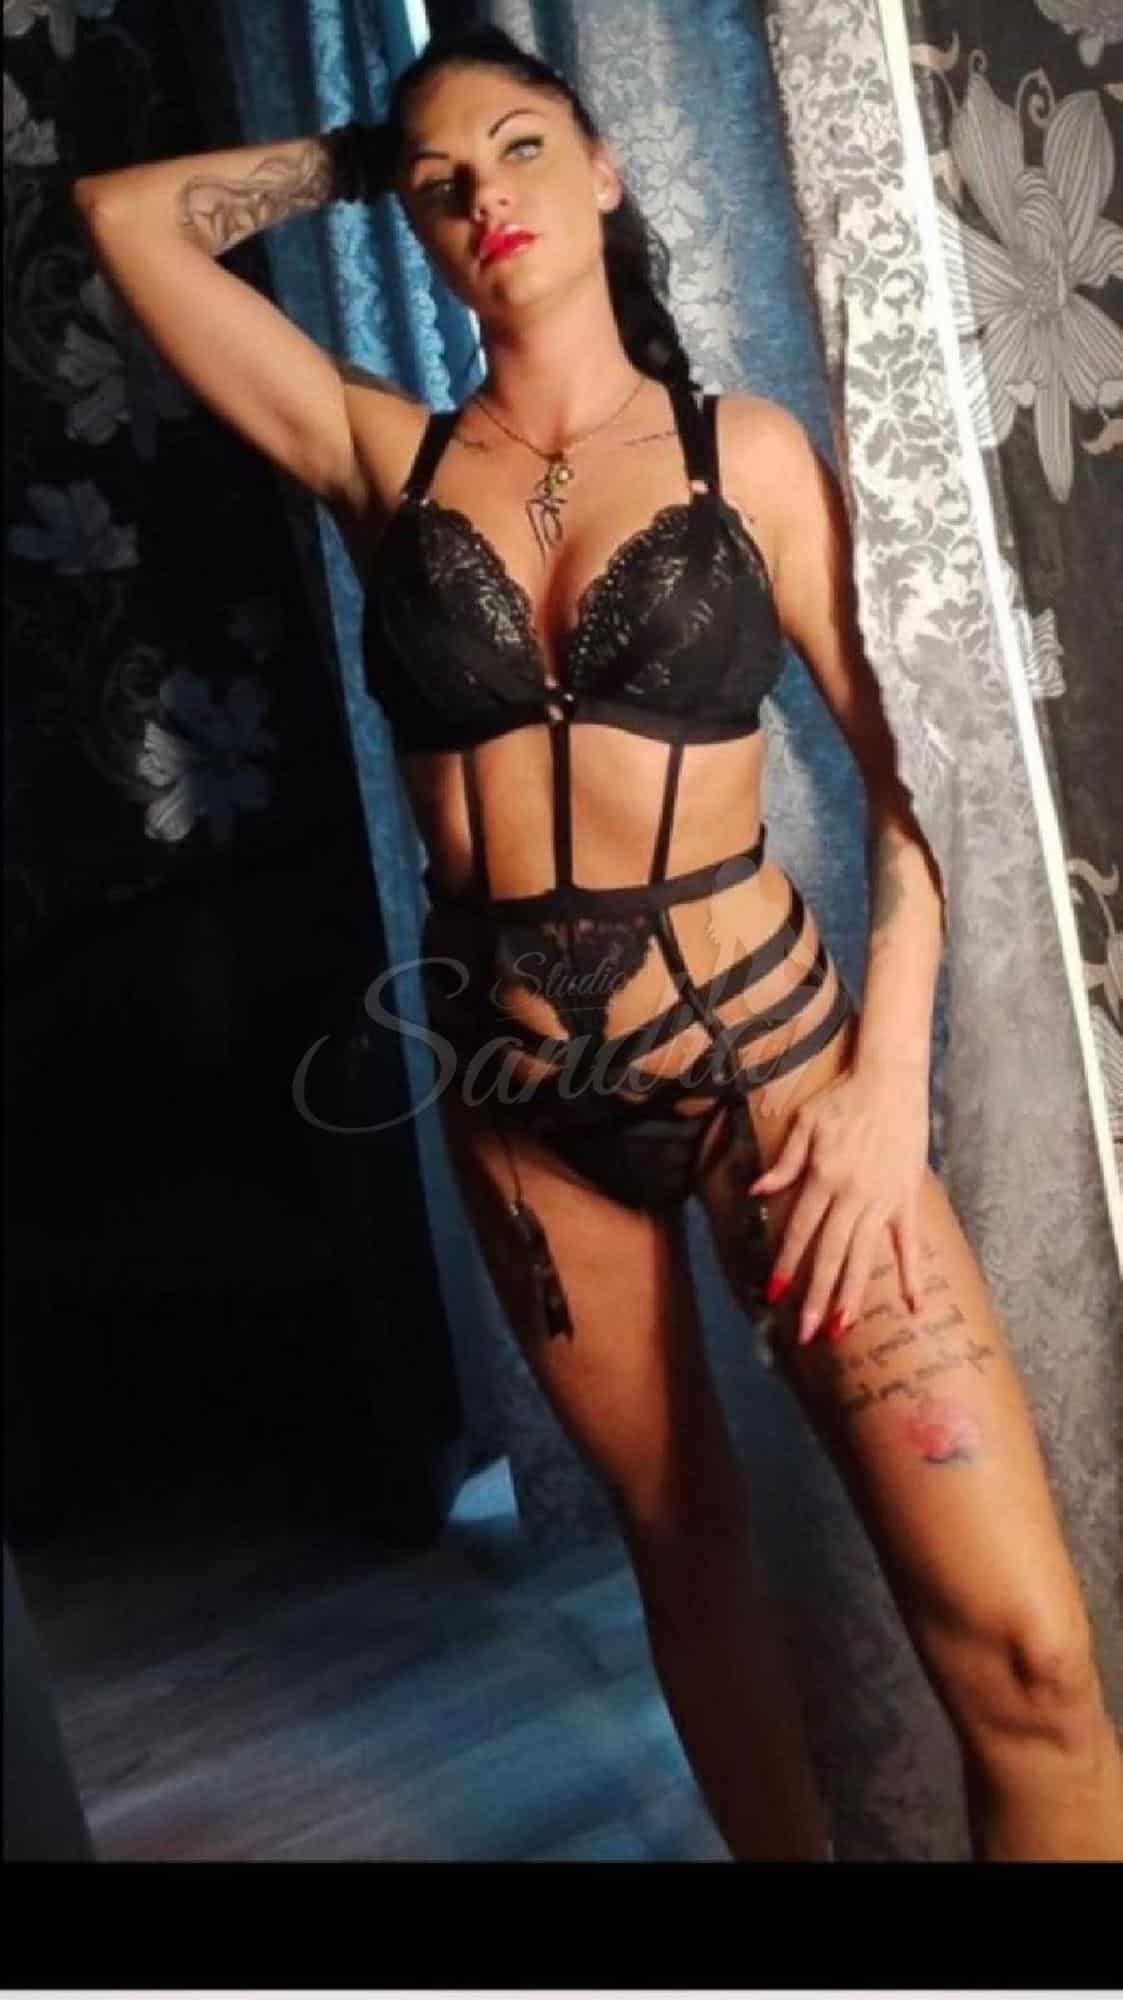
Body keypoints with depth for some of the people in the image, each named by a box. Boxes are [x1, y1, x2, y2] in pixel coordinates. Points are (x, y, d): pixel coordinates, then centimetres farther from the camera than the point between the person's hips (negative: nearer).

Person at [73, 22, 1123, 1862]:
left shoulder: (743, 451, 1)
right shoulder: (383, 455, 5)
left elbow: (904, 760, -2)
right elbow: (126, 215, 6)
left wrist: (888, 1078, -11)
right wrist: (363, 159, 14)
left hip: (764, 1047, -2)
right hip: (519, 1091, 2)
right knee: (686, 1545, 17)